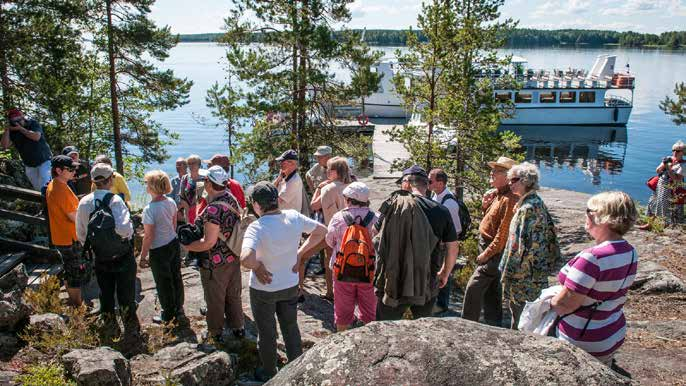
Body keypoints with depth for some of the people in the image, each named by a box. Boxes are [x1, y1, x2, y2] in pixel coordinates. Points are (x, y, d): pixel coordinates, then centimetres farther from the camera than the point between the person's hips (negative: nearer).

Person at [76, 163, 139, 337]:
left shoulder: (84, 202, -4)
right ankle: (131, 329, 21)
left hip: (100, 258, 4)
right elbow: (124, 228, -33)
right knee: (126, 294, 9)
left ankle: (110, 328, 33)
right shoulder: (115, 200, -21)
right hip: (123, 256, -4)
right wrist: (130, 231, -12)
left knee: (105, 293, 18)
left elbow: (80, 234, 4)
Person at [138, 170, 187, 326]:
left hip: (159, 251, -6)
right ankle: (179, 312, 31)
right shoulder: (171, 202, -4)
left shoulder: (149, 209, -24)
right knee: (176, 278, 17)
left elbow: (148, 237, -20)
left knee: (163, 284, 11)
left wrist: (142, 256, -9)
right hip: (174, 244, 7)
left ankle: (168, 315, 28)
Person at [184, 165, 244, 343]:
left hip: (215, 263, -7)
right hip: (234, 257, 7)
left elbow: (209, 243, -27)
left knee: (215, 299, 13)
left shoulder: (213, 209, -29)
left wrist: (188, 246, -12)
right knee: (234, 295, 22)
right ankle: (238, 327, 37)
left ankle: (216, 333, 31)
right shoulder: (231, 198, -4)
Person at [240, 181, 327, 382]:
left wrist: (258, 265, -23)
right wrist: (299, 254, 1)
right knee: (291, 328, 24)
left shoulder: (257, 227, -29)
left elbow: (246, 259, -44)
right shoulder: (294, 216, -13)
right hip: (291, 285, 4)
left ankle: (269, 374, 39)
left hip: (263, 289, -4)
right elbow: (321, 231, 1)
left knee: (266, 333, 19)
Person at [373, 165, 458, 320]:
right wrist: (445, 274, 18)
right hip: (427, 286, 2)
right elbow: (453, 248, 3)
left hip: (393, 284, -1)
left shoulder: (393, 205, -9)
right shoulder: (441, 212, -4)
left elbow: (375, 231, 6)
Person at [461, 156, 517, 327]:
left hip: (494, 251, -10)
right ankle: (493, 323, 27)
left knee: (473, 288, -6)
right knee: (490, 290, 16)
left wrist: (487, 254, -19)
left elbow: (503, 233, -24)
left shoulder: (509, 199, -22)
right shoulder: (496, 194, 9)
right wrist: (485, 206, 0)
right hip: (487, 248, 10)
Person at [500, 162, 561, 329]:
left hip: (525, 274, -9)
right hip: (536, 269, 9)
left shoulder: (528, 208, -22)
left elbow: (523, 245, -23)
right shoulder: (537, 202, 9)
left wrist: (509, 273, -18)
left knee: (519, 310, 3)